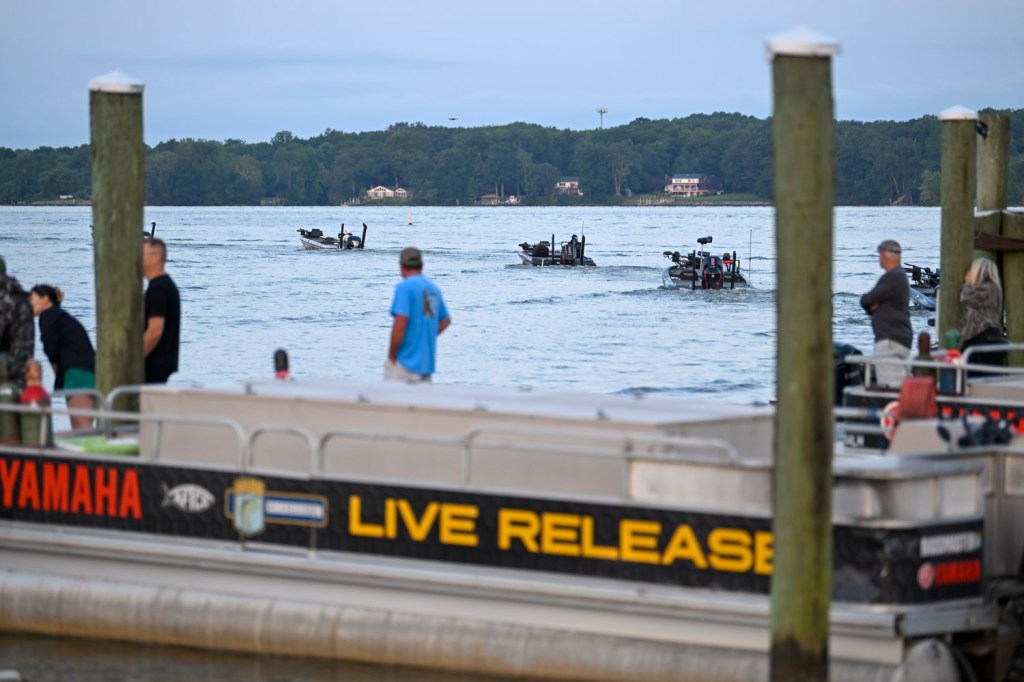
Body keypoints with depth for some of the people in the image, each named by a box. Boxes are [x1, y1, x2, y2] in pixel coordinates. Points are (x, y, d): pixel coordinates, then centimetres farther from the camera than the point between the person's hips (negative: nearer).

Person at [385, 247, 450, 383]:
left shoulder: (404, 287, -11)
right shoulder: (434, 289, 13)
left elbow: (400, 323, -20)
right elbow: (446, 320, 24)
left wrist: (391, 356, -12)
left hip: (405, 362, -8)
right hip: (427, 362, 8)